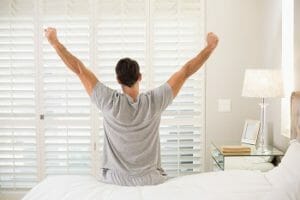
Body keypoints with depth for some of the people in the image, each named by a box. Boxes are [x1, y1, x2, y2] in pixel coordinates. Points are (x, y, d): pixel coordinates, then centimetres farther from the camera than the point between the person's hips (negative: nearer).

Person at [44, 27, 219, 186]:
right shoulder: (154, 102, -18)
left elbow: (79, 69, -12)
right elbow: (186, 71, -10)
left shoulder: (110, 103, -19)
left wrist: (54, 41, -3)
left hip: (115, 180, 0)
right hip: (151, 180, 0)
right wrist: (211, 46, -1)